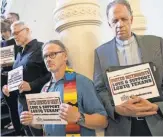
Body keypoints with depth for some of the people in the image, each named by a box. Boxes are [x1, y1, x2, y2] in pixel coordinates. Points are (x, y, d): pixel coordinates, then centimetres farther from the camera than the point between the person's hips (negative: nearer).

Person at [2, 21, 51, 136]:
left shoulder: (41, 48, -9)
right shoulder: (20, 53, 17)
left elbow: (52, 73, -19)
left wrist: (31, 85, -23)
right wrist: (8, 86, 7)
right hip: (21, 103, 8)